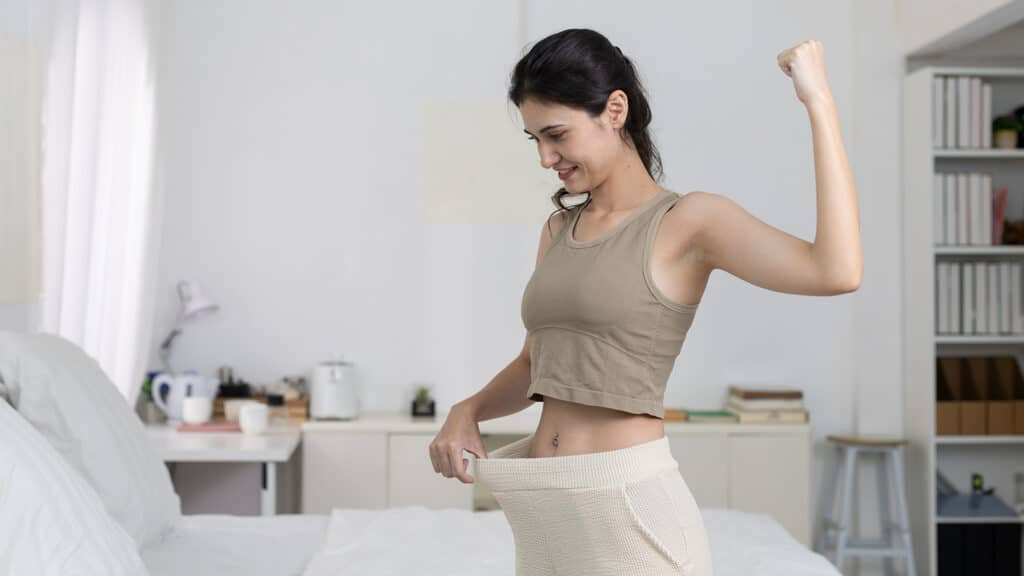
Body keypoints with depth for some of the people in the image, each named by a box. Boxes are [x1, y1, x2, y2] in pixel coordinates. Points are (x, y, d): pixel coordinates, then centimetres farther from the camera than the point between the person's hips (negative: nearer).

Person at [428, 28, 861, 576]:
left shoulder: (686, 221, -9)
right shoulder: (558, 229, 11)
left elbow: (837, 272, -24)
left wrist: (819, 102, -21)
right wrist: (467, 411, 2)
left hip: (628, 504, -6)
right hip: (544, 510, 6)